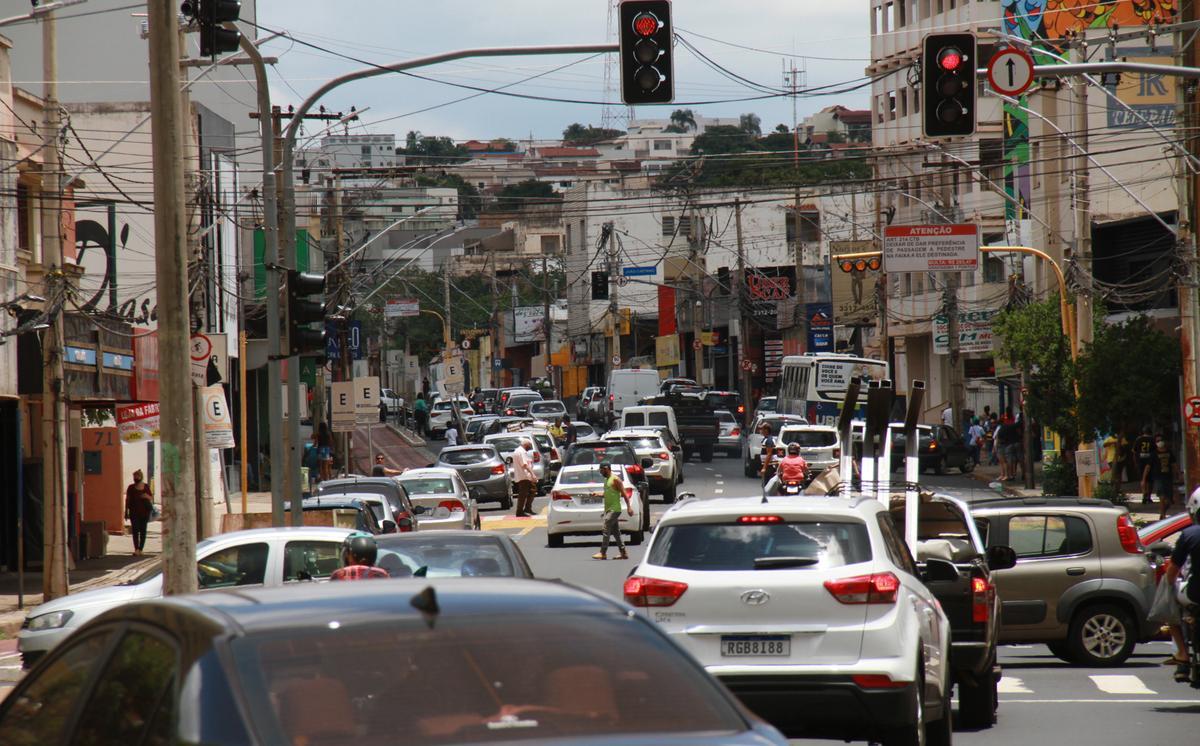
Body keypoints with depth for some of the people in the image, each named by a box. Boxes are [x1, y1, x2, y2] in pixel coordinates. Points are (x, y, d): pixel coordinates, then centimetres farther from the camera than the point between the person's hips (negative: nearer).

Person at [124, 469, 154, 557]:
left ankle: (140, 549, 11)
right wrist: (126, 512, 3)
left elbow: (152, 498, 11)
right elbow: (127, 500, 6)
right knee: (135, 530, -11)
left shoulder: (146, 487, 6)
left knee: (143, 531, 3)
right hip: (134, 512, -1)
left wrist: (147, 496, -13)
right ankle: (136, 549, -18)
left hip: (145, 512, 1)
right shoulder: (131, 488, 3)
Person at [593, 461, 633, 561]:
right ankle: (623, 553, 11)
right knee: (616, 532, 9)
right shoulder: (606, 480, 17)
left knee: (605, 529, -15)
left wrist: (629, 507, -18)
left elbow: (624, 493, -13)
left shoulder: (615, 479, -10)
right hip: (609, 510, 10)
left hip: (614, 510, -10)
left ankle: (603, 553, -16)